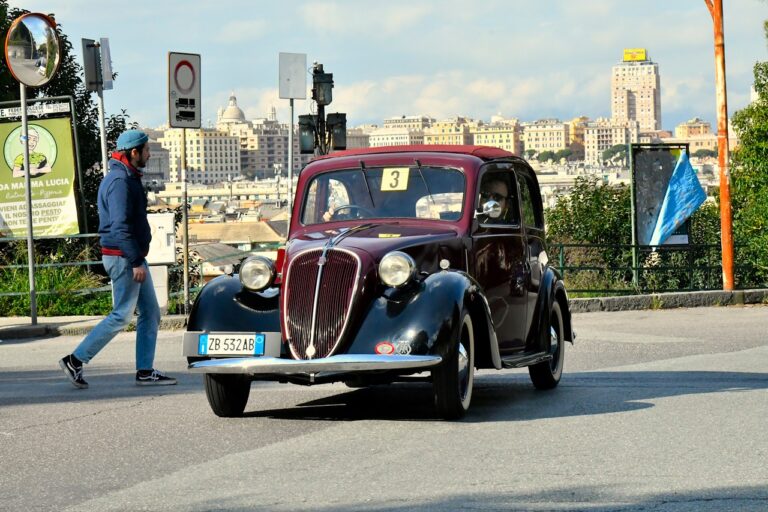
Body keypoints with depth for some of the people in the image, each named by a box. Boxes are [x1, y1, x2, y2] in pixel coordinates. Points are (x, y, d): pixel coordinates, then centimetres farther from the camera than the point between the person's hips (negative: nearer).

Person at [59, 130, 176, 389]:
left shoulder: (127, 178, 16)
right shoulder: (120, 181, -17)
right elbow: (120, 226, -23)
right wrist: (136, 262, -24)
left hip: (132, 256, 11)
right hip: (123, 257, -11)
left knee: (151, 313, 10)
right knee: (121, 315, -8)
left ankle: (145, 371, 11)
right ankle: (75, 360, -4)